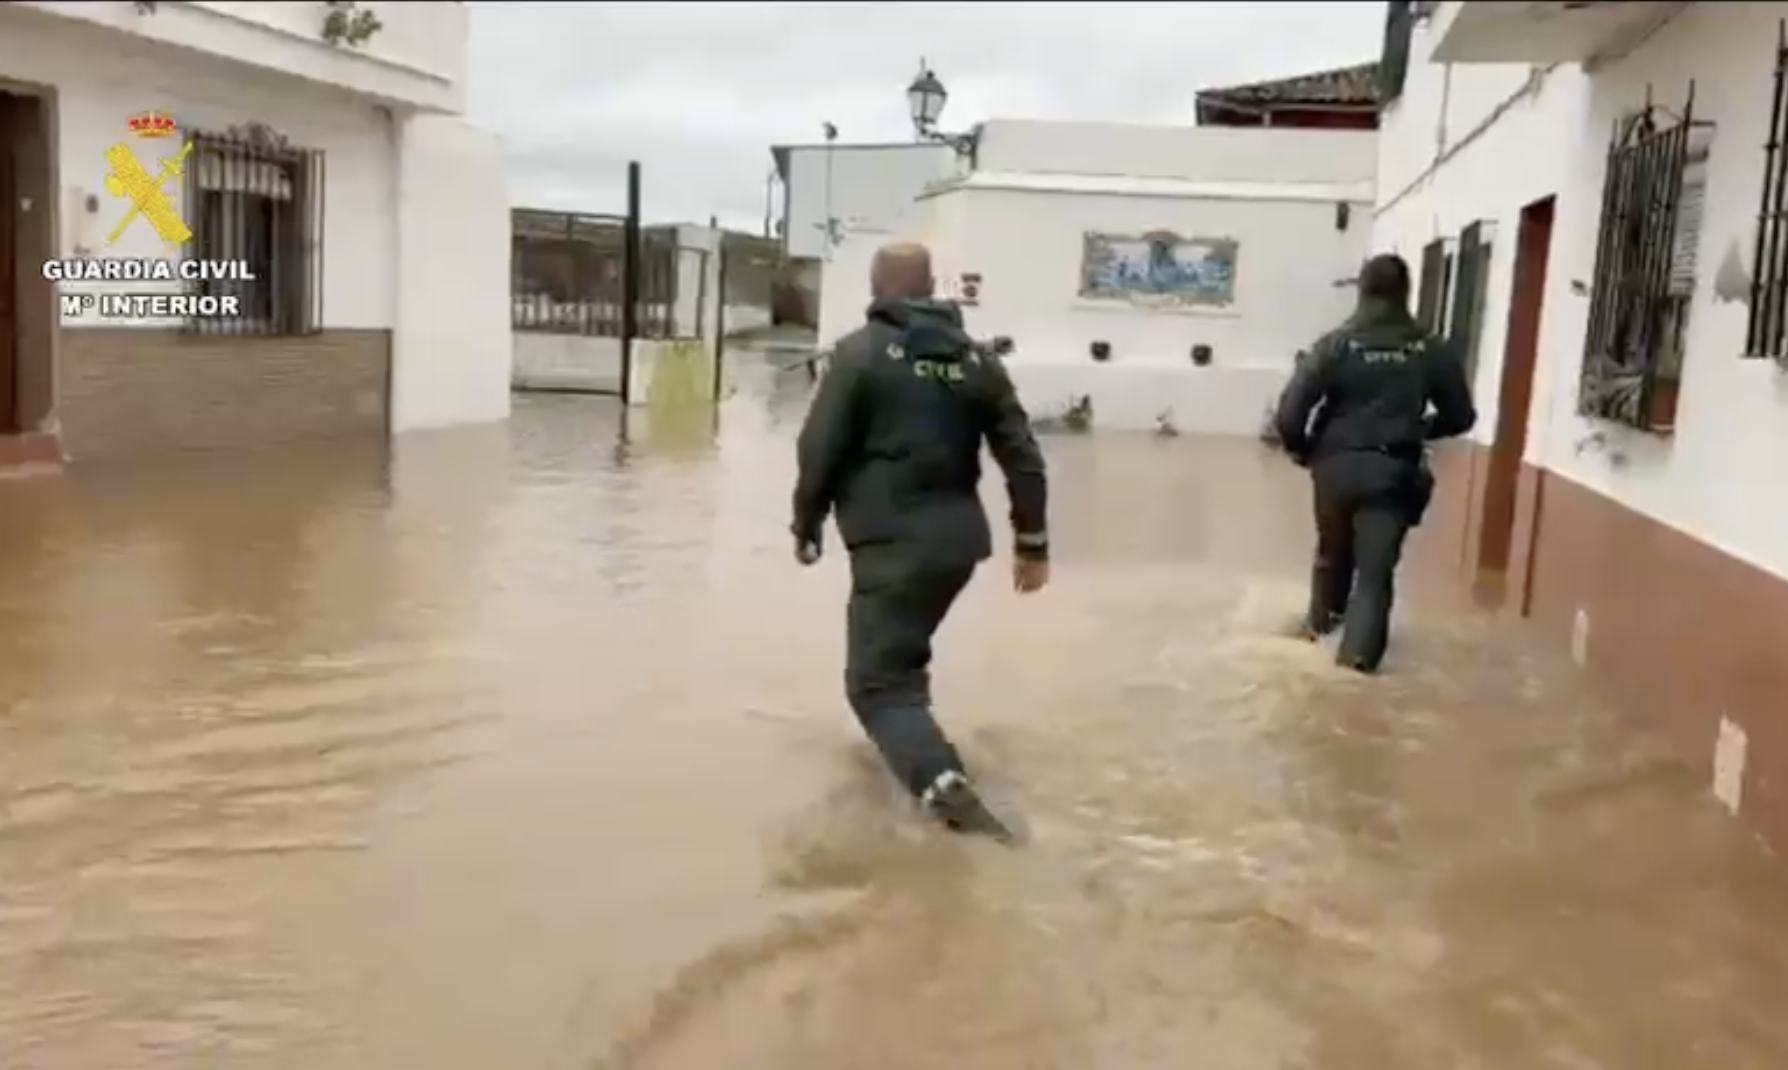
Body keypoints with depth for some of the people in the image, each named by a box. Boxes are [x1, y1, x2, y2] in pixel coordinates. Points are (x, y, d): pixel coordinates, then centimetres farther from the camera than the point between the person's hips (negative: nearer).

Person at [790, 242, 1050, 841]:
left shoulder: (859, 352, -6)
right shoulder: (976, 358, 8)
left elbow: (819, 452, -8)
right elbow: (1022, 457, 5)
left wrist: (806, 528, 6)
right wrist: (1033, 542, 12)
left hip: (892, 543, -6)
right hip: (959, 537, 6)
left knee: (877, 681, -4)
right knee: (901, 653, 29)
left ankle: (944, 785, -25)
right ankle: (909, 739, 38)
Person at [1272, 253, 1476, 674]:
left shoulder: (1335, 344, -7)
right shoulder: (1432, 350, -1)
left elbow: (1288, 413, -12)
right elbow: (1461, 416, 6)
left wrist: (1301, 450, 7)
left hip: (1336, 465, 1)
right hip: (1394, 473, -1)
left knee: (1333, 551, 24)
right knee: (1376, 568, 2)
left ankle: (1321, 620, 44)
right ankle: (1359, 651, -9)